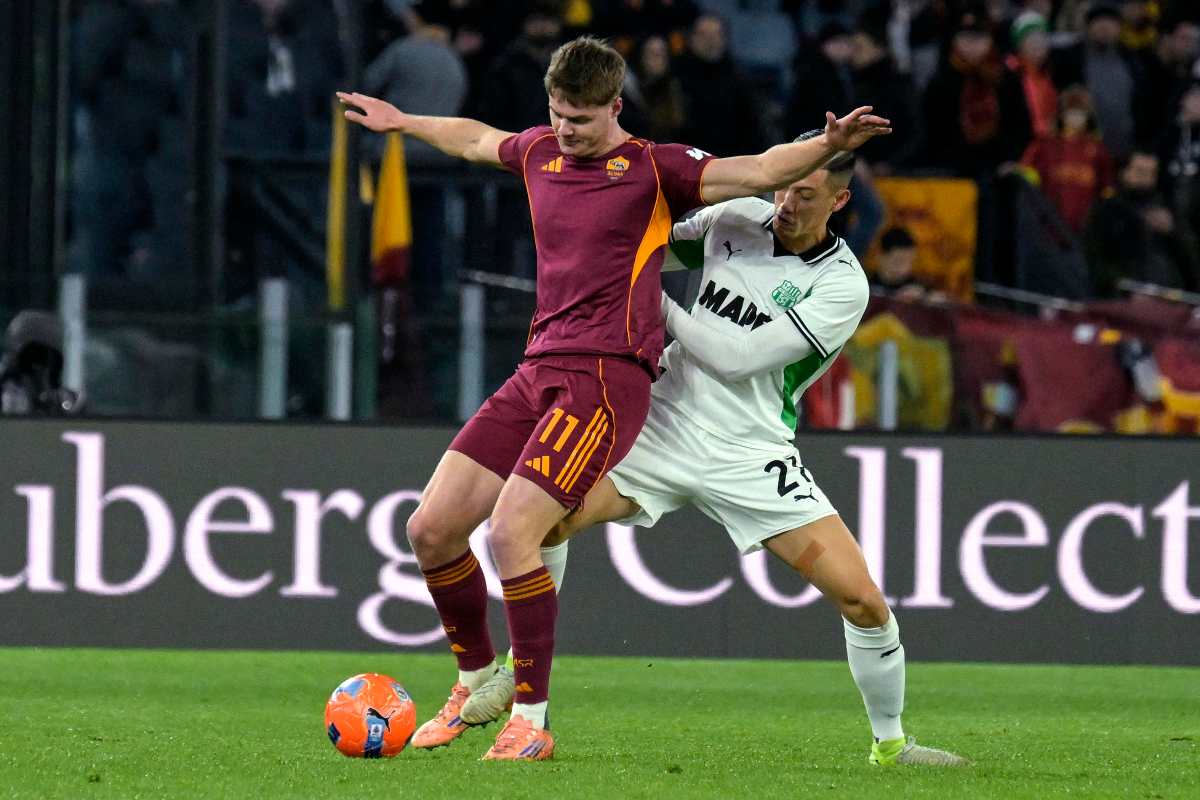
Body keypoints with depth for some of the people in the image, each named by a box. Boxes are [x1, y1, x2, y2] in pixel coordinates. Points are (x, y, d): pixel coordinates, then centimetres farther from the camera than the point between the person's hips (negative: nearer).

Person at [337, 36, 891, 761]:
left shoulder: (655, 170, -2)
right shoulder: (541, 152, 15)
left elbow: (758, 173, -13)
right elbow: (476, 139, 37)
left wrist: (828, 146, -30)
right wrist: (401, 122, 51)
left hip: (608, 378, -7)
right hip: (539, 371, 7)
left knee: (512, 531, -21)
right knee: (432, 529, 2)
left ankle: (531, 722, -12)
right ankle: (477, 680, 23)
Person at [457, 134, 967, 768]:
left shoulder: (842, 285, -12)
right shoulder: (735, 220, 2)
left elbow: (737, 357, -18)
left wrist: (660, 308, -13)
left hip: (752, 458, -3)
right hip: (663, 427, 3)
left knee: (863, 600, -12)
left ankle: (890, 744, 13)